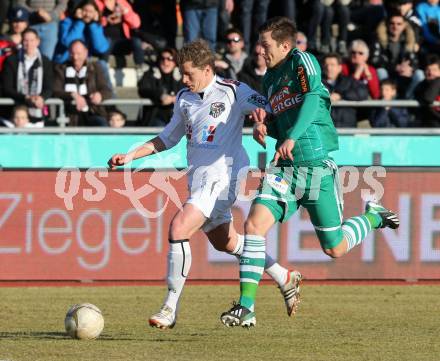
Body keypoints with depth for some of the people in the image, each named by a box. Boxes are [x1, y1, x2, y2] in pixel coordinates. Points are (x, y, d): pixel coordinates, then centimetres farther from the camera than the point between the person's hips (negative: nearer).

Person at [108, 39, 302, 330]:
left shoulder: (233, 92, -8)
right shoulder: (184, 98, 12)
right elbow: (168, 138, 23)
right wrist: (131, 156, 16)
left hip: (221, 175, -8)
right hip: (198, 177, 8)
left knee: (179, 228, -22)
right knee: (225, 242, 19)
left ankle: (171, 308, -17)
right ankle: (285, 279, 37)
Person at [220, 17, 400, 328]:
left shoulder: (302, 61, -7)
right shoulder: (271, 78, 17)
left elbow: (313, 99, -24)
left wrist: (292, 138, -37)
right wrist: (264, 126, 3)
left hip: (317, 165, -7)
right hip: (285, 168, 7)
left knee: (335, 249, 3)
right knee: (254, 225, -14)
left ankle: (375, 216, 33)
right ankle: (246, 308, -13)